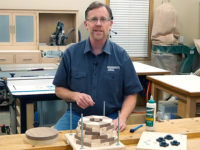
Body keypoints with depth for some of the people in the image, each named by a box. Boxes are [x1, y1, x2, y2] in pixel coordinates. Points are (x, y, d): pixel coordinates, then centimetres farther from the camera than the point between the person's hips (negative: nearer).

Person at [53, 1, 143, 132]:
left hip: (110, 118, -1)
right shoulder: (71, 53, 1)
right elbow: (59, 89, 8)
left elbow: (131, 94, 3)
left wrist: (122, 118, -14)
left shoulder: (121, 55, -1)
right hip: (76, 116, 1)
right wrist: (75, 96, -13)